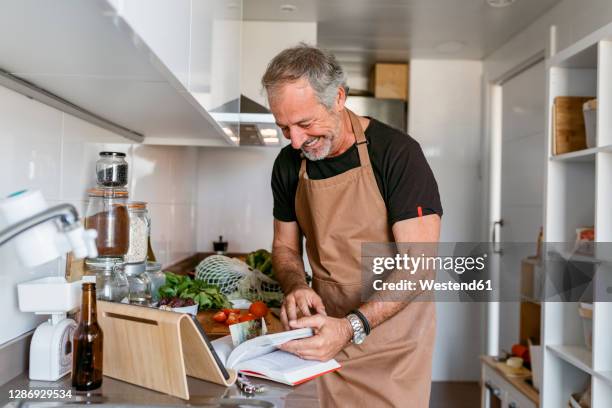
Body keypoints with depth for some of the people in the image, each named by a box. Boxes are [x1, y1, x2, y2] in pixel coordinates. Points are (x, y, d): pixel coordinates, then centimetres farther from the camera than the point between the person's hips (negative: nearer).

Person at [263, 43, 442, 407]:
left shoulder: (396, 152, -18)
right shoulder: (289, 164, -2)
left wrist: (352, 327, -32)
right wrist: (297, 287, -12)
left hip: (392, 343, -4)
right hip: (328, 335, 4)